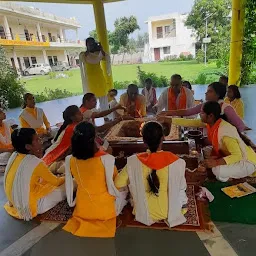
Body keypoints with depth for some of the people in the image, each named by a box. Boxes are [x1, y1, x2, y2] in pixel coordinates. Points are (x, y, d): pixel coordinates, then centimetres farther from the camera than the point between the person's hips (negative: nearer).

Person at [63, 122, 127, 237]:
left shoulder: (70, 160, -15)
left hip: (82, 210, 3)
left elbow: (70, 185, 0)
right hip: (105, 210, -3)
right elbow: (113, 186, -15)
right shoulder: (106, 158, -28)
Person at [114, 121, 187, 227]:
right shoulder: (177, 162, -25)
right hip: (171, 212, 1)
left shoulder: (134, 162, -23)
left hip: (144, 214, 0)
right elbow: (182, 187, -7)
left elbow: (117, 183, -9)